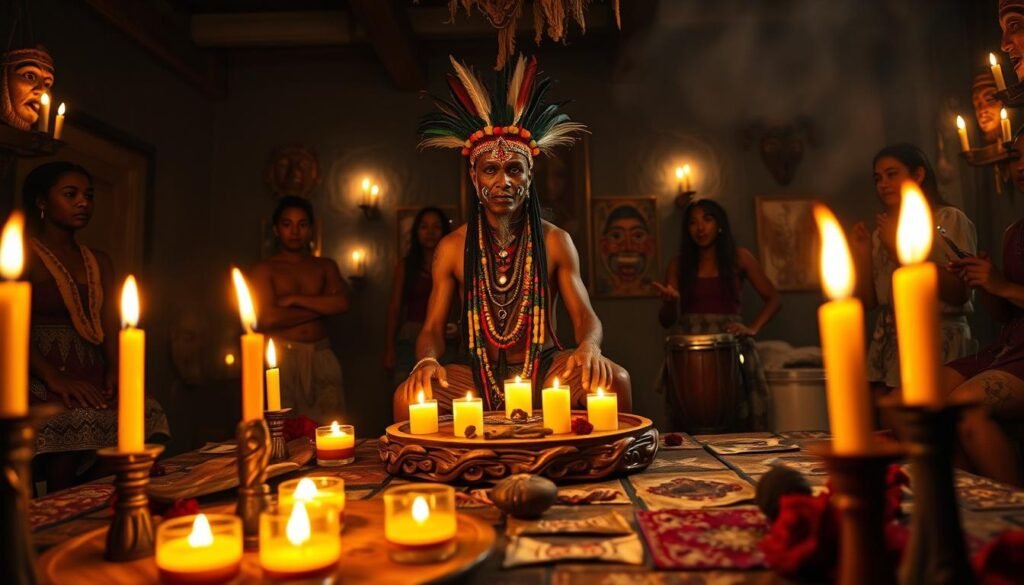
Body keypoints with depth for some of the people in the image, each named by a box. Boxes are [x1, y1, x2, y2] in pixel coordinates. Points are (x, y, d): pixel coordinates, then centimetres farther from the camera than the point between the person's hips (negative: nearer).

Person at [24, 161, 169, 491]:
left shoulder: (99, 263, 20)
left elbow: (111, 328, 11)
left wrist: (114, 372, -8)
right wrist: (54, 378, -21)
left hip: (90, 380, 4)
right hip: (38, 380, -3)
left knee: (148, 416, -26)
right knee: (74, 419, -34)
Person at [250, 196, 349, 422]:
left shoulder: (325, 266, 15)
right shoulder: (264, 270, 5)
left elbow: (342, 303, -2)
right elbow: (267, 318, -9)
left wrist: (294, 299, -6)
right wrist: (321, 307, -2)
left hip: (321, 357, 3)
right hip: (282, 356, -2)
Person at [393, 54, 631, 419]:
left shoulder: (555, 241, 2)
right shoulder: (452, 248, 3)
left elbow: (584, 314, -2)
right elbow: (433, 328, 1)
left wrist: (589, 346, -27)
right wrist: (426, 360, -24)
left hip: (545, 368, 1)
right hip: (478, 376, 0)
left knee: (615, 379, -27)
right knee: (408, 395, -28)